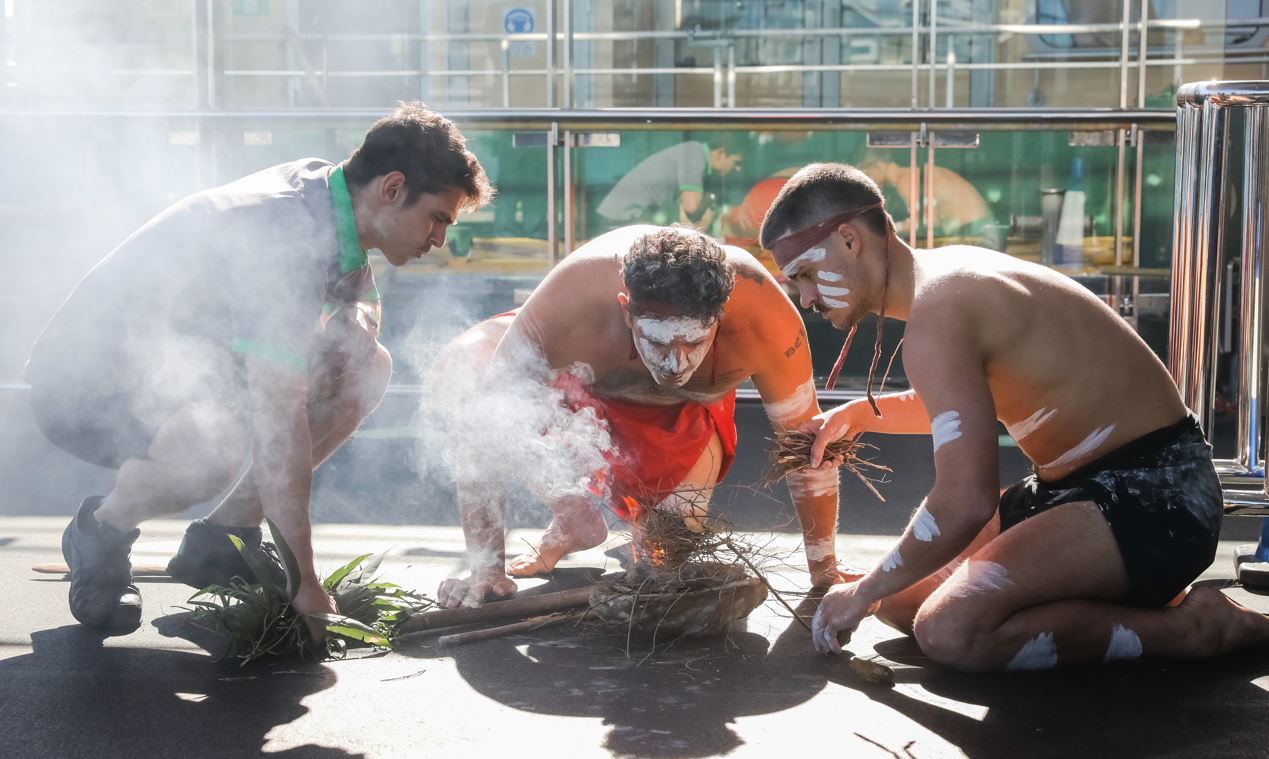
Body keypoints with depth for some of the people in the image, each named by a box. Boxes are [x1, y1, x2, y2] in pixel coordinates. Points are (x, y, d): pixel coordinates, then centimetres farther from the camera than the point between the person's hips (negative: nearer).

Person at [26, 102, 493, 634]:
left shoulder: (320, 183, 0)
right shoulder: (287, 238, -29)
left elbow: (361, 297, 20)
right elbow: (278, 418, -34)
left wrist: (355, 319, -7)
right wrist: (304, 584, -34)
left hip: (177, 364, 10)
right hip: (84, 384, -10)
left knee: (365, 368, -1)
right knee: (222, 444, -40)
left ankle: (221, 540, 7)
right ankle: (102, 532, -7)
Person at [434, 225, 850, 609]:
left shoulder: (762, 315, -41)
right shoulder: (567, 310, -44)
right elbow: (482, 440, -36)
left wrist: (825, 573, -19)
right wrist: (485, 571, -36)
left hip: (686, 410, 0)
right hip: (580, 384, 0)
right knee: (464, 364, -27)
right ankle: (572, 517, -8)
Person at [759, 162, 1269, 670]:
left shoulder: (936, 317, -23)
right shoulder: (944, 273, 8)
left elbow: (963, 503, -29)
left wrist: (864, 592, -15)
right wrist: (859, 414, 16)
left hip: (1154, 497, -10)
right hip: (1075, 485, 10)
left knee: (950, 630, -28)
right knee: (898, 599, 8)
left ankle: (1188, 627, -11)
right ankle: (1131, 598, 9)